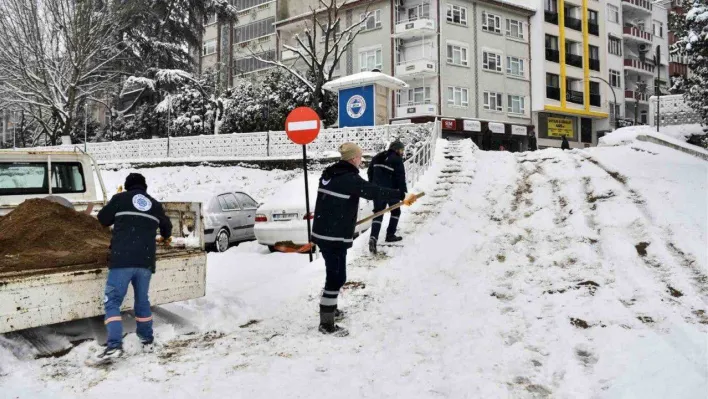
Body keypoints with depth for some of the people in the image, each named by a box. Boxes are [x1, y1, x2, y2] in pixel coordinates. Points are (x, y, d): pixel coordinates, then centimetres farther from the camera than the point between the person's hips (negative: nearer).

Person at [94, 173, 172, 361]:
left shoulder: (120, 198, 7)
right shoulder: (155, 204, 18)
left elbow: (103, 219, 14)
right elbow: (166, 225, 34)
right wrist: (166, 237, 57)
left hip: (122, 260, -4)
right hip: (146, 261, 4)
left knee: (112, 301, -1)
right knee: (142, 300, 19)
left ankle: (114, 345, -12)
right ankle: (147, 339, 27)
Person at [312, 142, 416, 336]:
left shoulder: (329, 174, 11)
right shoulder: (350, 179, -16)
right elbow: (375, 192, -18)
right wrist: (401, 196, -11)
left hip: (322, 231, 10)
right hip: (335, 236, -10)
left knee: (334, 272, 24)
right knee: (337, 276, -4)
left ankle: (329, 308, 39)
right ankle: (326, 323, 0)